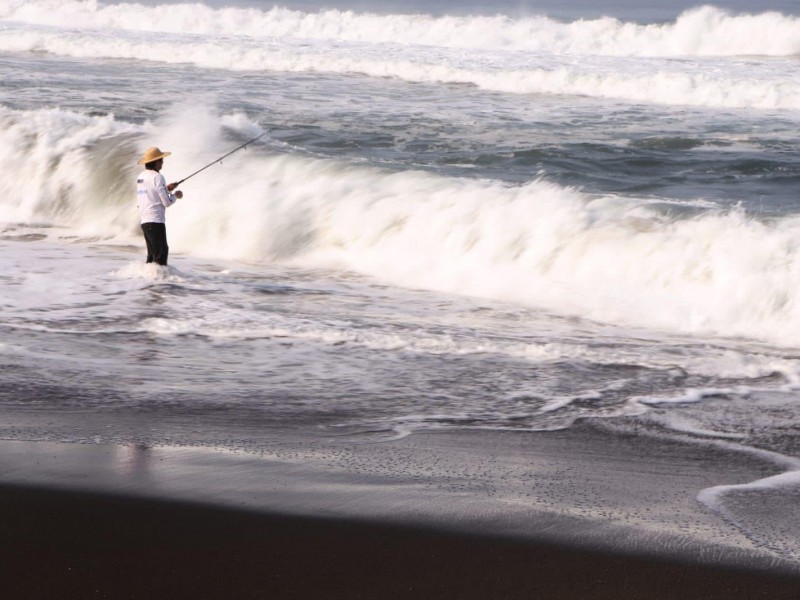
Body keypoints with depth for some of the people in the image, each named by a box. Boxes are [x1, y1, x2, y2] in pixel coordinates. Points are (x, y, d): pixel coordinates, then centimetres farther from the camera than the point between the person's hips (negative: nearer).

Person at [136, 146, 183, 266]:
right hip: (156, 222, -8)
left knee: (152, 254, 14)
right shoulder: (157, 177, -12)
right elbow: (166, 202, -12)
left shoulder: (141, 177, 13)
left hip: (144, 221, 8)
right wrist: (175, 195, 7)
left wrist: (166, 189, 21)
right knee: (161, 253, -7)